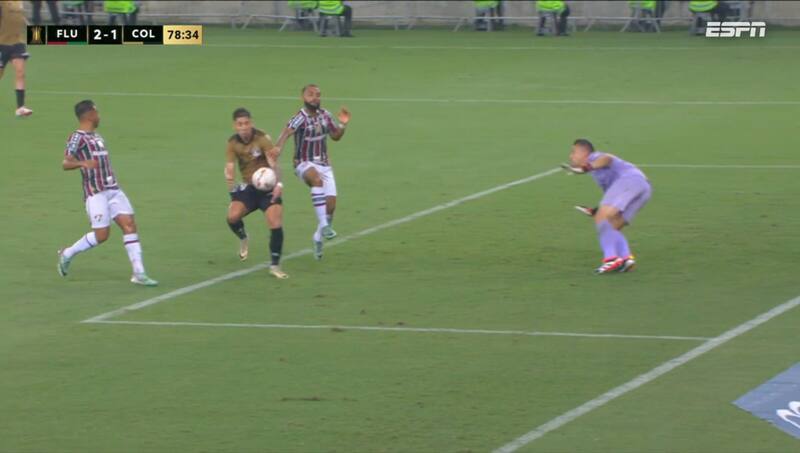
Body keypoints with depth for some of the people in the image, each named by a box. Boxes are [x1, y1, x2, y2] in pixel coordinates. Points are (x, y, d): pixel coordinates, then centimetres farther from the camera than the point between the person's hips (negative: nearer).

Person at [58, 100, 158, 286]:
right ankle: (67, 254, 16)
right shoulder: (78, 137, -8)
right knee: (101, 234, -8)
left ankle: (139, 273, -6)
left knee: (129, 224, -5)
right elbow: (66, 163, -18)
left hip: (113, 190, 8)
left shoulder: (96, 136, 19)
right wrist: (82, 163, -37)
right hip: (95, 192, -8)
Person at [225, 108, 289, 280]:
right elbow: (229, 167, -11)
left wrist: (278, 184, -38)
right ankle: (243, 239, 13)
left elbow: (273, 164, -23)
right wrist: (230, 180, -32)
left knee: (276, 225, -15)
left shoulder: (262, 139, -14)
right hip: (248, 186, 2)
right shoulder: (233, 143, -4)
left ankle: (275, 266, 1)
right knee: (232, 216, -22)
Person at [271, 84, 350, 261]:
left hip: (324, 164, 6)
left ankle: (318, 236, 19)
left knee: (331, 202, -6)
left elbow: (335, 136, 17)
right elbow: (287, 132, -36)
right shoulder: (300, 118, -16)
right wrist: (278, 147, -55)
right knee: (317, 179, -39)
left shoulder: (325, 115, 3)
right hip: (304, 164, -6)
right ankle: (323, 224, -42)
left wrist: (343, 125, -3)